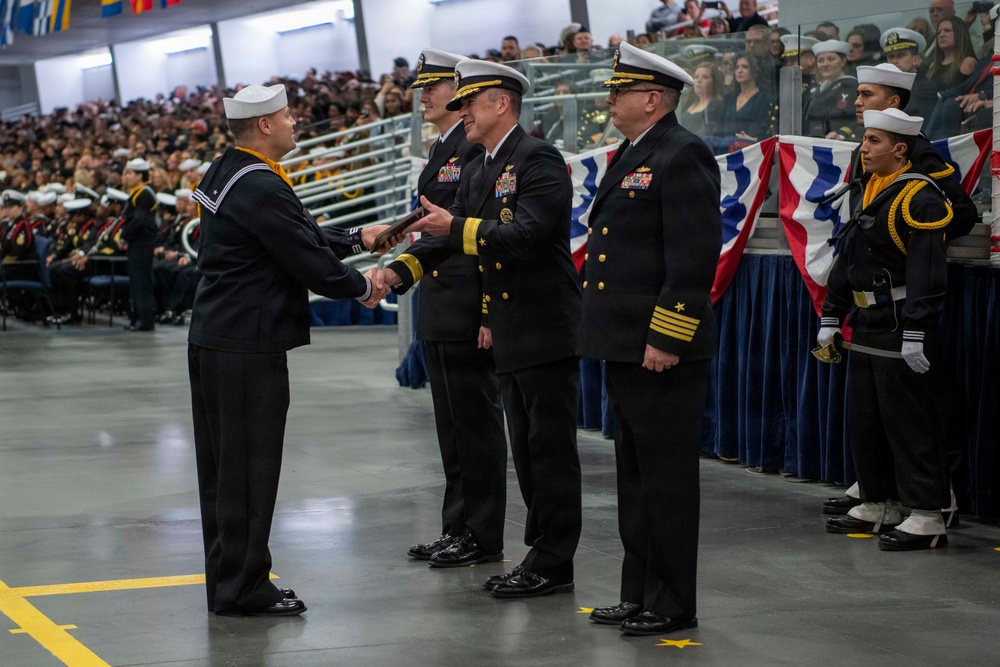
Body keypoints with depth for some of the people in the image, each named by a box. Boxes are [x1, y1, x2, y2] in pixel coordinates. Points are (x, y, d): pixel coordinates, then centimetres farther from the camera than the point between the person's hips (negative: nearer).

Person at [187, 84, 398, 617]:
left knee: (223, 468, 14)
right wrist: (361, 287, -1)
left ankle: (226, 582, 21)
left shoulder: (226, 173, 12)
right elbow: (306, 259, -17)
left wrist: (357, 238, 21)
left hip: (212, 340, 10)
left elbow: (300, 234, 19)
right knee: (249, 468, -3)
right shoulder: (260, 188, -19)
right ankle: (244, 588, 3)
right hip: (248, 345, -10)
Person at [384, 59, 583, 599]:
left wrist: (456, 226, -26)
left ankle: (553, 564, 1)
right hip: (506, 335, 9)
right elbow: (450, 237, 11)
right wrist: (402, 271, -4)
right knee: (527, 450, 14)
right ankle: (541, 551, 21)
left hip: (546, 331, -9)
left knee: (551, 449, -3)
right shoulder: (477, 173, 16)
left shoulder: (539, 161, -12)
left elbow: (528, 233, -24)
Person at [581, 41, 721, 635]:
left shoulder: (682, 157, -14)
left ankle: (674, 605, 6)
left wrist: (666, 339, -22)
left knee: (667, 478, -2)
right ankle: (640, 594, 25)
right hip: (626, 346, 10)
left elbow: (695, 258, -21)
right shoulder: (632, 156, 17)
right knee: (636, 476, 16)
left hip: (663, 352, -10)